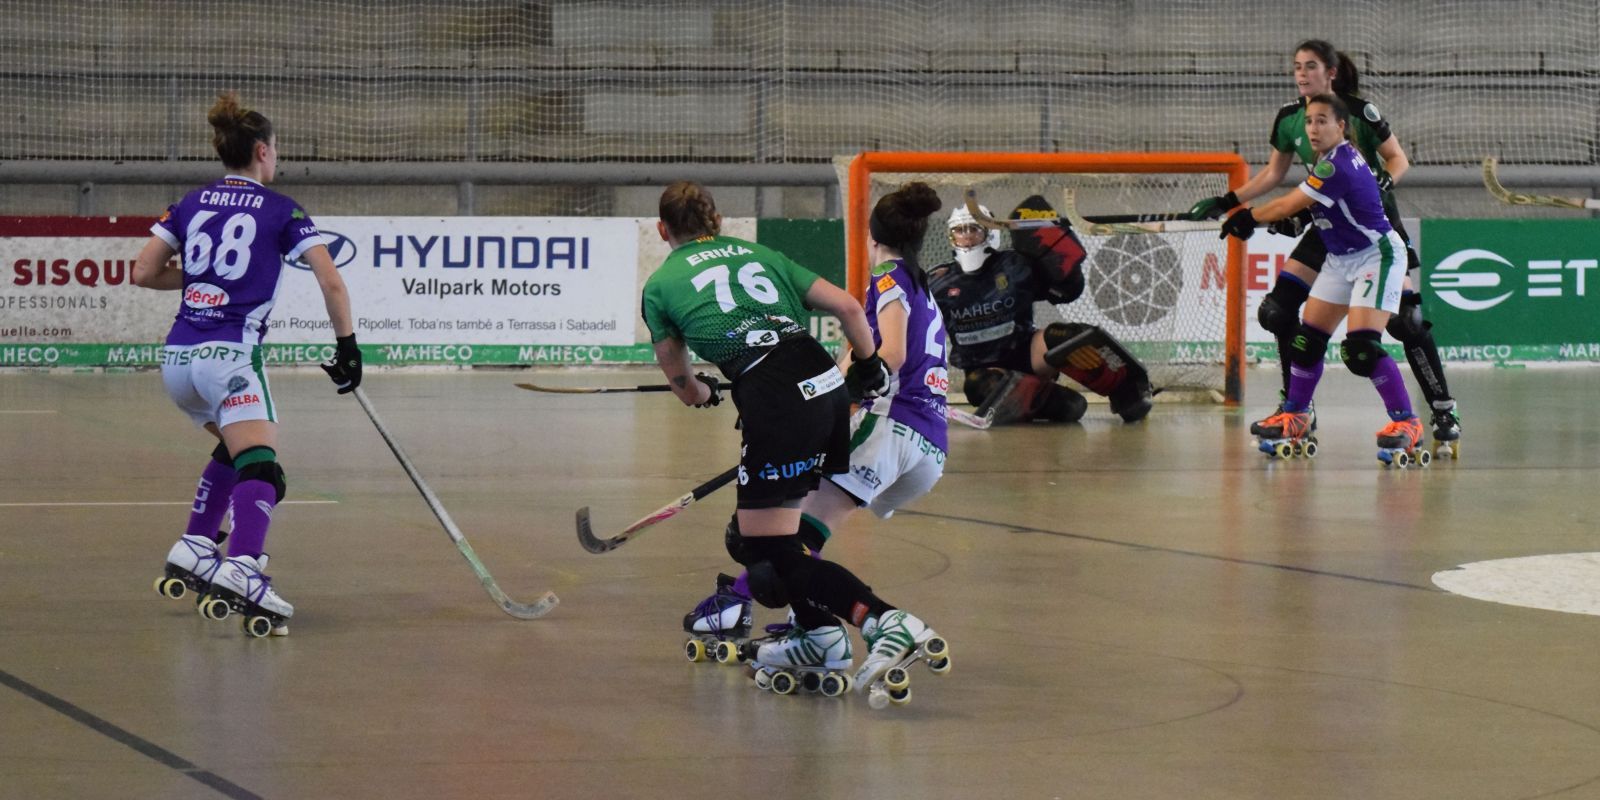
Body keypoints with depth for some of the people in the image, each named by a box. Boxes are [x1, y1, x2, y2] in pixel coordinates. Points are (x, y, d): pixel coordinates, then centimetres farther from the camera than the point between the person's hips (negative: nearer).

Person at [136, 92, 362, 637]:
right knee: (259, 465, -19)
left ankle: (194, 550, 22)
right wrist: (347, 348, 7)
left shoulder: (191, 204, 17)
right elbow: (332, 285, -2)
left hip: (176, 360, 6)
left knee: (233, 446, 29)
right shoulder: (283, 212, 6)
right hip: (229, 356, -6)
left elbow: (143, 273, 14)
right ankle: (241, 567, -44)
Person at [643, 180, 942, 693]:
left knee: (769, 552, -4)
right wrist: (869, 366, 33)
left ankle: (885, 622, -22)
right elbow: (848, 308, 17)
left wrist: (703, 393, 49)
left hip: (777, 403, -6)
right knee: (758, 524, 25)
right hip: (828, 384, 6)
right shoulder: (760, 255, 23)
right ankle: (818, 633, 25)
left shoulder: (660, 285, 14)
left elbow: (682, 382, 26)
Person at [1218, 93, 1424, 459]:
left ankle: (1406, 422, -15)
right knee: (1308, 338, 10)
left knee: (1361, 347, -21)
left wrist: (1248, 218, -2)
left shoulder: (1337, 167, -25)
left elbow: (1289, 206, -17)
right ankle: (1295, 415, 24)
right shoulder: (1330, 160, 4)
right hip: (1341, 259, 10)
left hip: (1376, 257, -10)